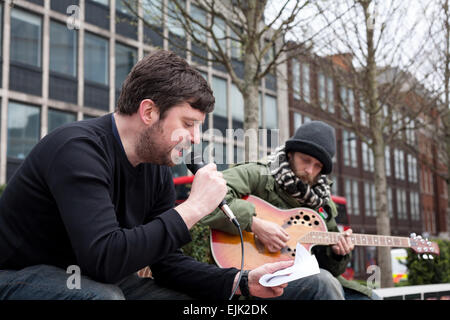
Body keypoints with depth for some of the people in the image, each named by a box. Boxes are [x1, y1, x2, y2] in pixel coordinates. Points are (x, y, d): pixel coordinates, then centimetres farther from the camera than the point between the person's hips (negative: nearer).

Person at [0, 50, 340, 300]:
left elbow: (166, 262, 3)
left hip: (98, 280, 8)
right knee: (102, 295, -37)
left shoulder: (158, 170, 0)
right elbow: (105, 259, -37)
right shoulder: (79, 149, -26)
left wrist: (243, 282, -9)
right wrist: (194, 208, -30)